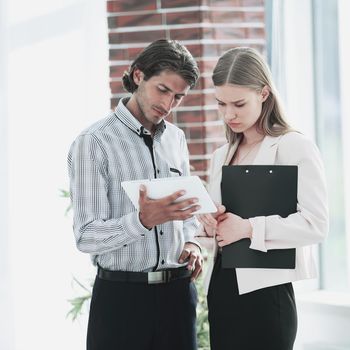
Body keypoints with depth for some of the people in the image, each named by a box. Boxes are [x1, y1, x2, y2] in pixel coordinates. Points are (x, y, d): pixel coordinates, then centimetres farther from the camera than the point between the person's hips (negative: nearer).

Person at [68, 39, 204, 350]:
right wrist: (144, 220, -31)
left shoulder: (176, 139, 11)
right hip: (121, 297, -5)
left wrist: (191, 242, 0)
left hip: (178, 291, 5)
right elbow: (87, 237, -16)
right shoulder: (94, 143, -9)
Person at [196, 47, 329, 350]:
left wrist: (250, 228, -21)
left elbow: (316, 225, -15)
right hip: (221, 286, 6)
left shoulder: (296, 148, -7)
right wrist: (208, 224, -4)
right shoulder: (221, 155, 14)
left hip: (265, 292, -6)